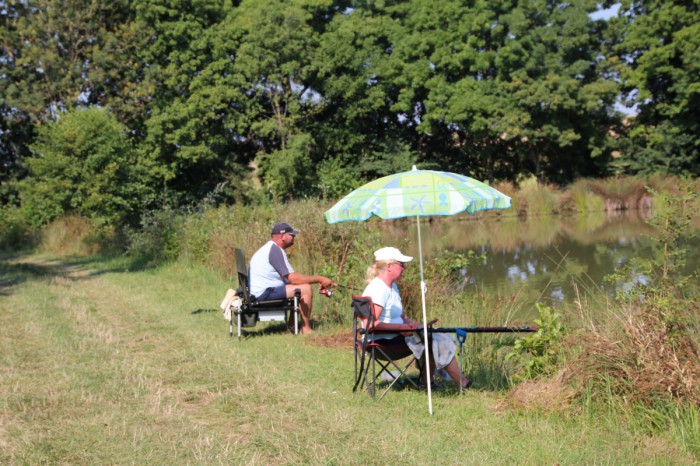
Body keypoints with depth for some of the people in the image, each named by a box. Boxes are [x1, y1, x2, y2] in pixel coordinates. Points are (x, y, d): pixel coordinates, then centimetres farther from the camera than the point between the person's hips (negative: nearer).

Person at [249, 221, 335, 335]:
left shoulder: (270, 248, 18)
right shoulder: (275, 250, -16)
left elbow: (290, 277, 19)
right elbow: (293, 278, -21)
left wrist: (317, 280, 9)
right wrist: (319, 279, -12)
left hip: (258, 293, 11)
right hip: (263, 293, -11)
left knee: (301, 284, 16)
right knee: (305, 288, -15)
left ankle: (292, 324, 17)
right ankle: (306, 329, -8)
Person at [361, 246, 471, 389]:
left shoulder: (392, 286, 15)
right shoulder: (378, 289, -18)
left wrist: (409, 323, 1)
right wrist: (401, 327, -22)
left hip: (396, 335, 11)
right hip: (383, 340, -10)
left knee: (440, 339, 3)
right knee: (436, 342, -14)